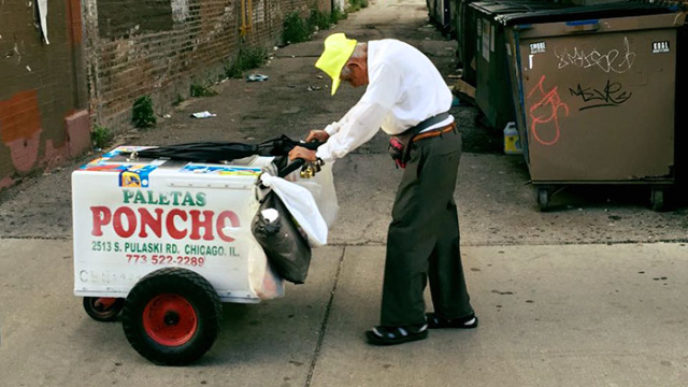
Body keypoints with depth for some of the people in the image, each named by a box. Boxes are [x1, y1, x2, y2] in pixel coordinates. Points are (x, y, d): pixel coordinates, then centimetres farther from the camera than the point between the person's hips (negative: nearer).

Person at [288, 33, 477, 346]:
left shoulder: (387, 62, -19)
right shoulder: (382, 55, 12)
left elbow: (366, 119, -22)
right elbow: (367, 108, 26)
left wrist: (322, 154, -18)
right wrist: (330, 132, 20)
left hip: (431, 149, -10)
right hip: (440, 144, 10)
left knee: (407, 232, -6)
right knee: (439, 230, 16)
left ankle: (406, 321, 1)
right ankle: (455, 311, 27)